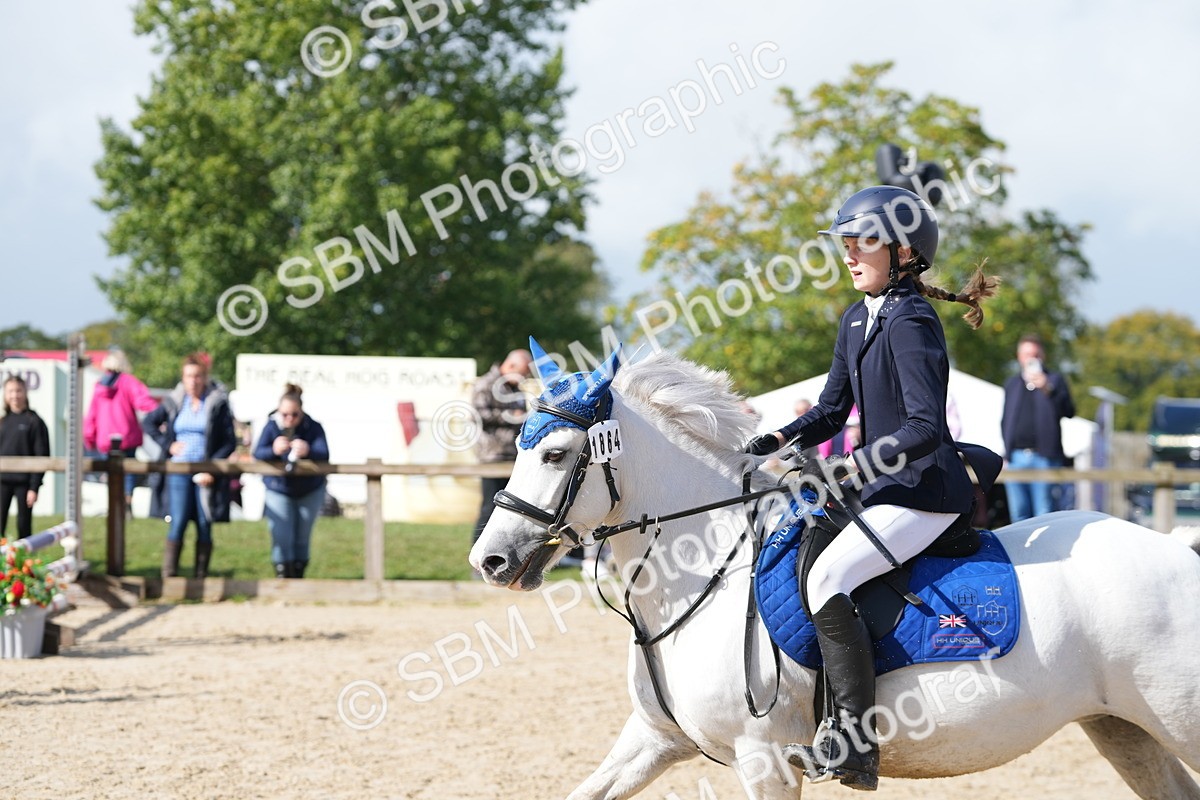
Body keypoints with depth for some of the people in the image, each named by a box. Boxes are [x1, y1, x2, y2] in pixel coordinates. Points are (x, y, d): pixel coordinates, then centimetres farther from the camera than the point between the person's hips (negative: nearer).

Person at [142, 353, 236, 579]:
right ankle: (169, 575, -5)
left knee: (205, 526, 4)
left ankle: (201, 577, 10)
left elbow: (229, 442, -1)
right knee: (178, 524, -7)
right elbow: (148, 422, 19)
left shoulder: (218, 404, 0)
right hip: (179, 471, 1)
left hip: (206, 473, -1)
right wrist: (167, 445, 5)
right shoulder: (174, 402, 6)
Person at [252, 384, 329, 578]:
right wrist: (274, 450, -51)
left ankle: (298, 575, 24)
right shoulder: (272, 427, -16)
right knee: (281, 538, -10)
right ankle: (282, 575, -1)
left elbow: (324, 454, -31)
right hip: (279, 490, -1)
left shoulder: (313, 428, -17)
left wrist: (308, 451, -54)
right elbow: (258, 453, -28)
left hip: (310, 491, 1)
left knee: (301, 539, 9)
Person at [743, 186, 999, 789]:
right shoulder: (857, 320, 13)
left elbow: (925, 428, -24)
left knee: (826, 577, -25)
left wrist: (852, 465, -30)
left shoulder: (910, 325, -16)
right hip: (886, 490, 11)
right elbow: (832, 410, 17)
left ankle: (856, 744, -25)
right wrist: (778, 441, 1)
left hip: (924, 494, -11)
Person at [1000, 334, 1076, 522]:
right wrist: (1007, 447, 8)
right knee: (1019, 514, 4)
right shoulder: (1011, 384, 22)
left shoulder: (1054, 380, 10)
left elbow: (1069, 411, -4)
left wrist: (1047, 389, -17)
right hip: (1016, 456, 4)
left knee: (1044, 514, -9)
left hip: (1043, 457, -4)